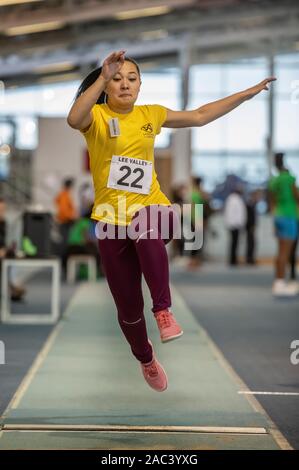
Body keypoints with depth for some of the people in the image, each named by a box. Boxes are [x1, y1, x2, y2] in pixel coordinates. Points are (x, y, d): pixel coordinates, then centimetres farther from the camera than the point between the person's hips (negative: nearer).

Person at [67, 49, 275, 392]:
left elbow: (200, 116, 19)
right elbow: (74, 119, -29)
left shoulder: (150, 115, 8)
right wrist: (102, 77, -38)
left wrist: (248, 93, 20)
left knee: (147, 229, -41)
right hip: (112, 219, -1)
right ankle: (145, 358, 37)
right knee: (128, 307, 6)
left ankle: (163, 309, -27)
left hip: (150, 208, 1)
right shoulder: (96, 116, -4)